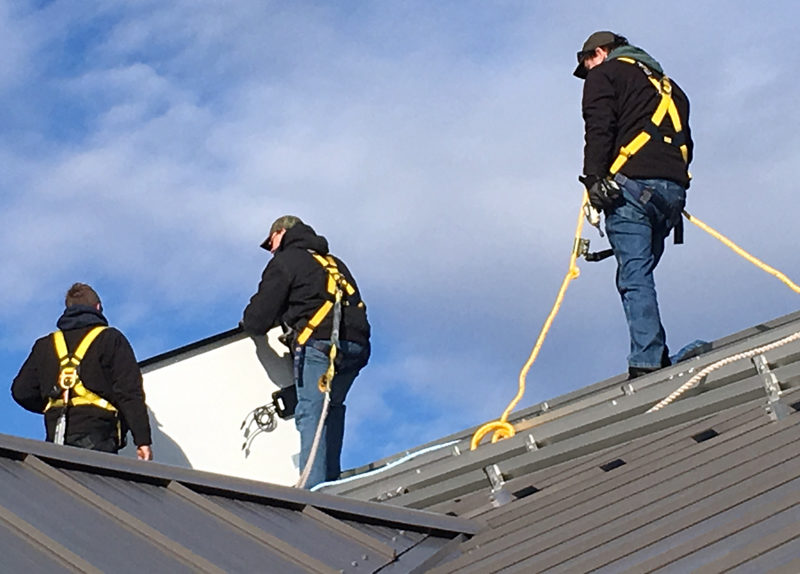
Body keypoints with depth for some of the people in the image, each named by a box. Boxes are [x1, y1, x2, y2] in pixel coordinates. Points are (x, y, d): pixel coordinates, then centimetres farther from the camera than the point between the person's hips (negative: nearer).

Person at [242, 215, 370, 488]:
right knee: (332, 407, 18)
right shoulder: (333, 263, 32)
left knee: (311, 413, -9)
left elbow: (257, 321, 2)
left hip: (318, 344, -7)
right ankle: (331, 478, 10)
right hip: (355, 346, 7)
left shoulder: (285, 261, 9)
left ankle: (315, 486, -19)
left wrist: (248, 322, 27)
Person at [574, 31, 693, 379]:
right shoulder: (666, 84, 32)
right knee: (639, 274, 14)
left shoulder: (607, 73, 10)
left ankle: (647, 364, -20)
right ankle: (657, 357, 5)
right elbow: (685, 141, 25)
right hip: (673, 188, 7)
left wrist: (593, 177, -13)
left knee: (634, 277, -11)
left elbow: (599, 128, -7)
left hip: (631, 184, -7)